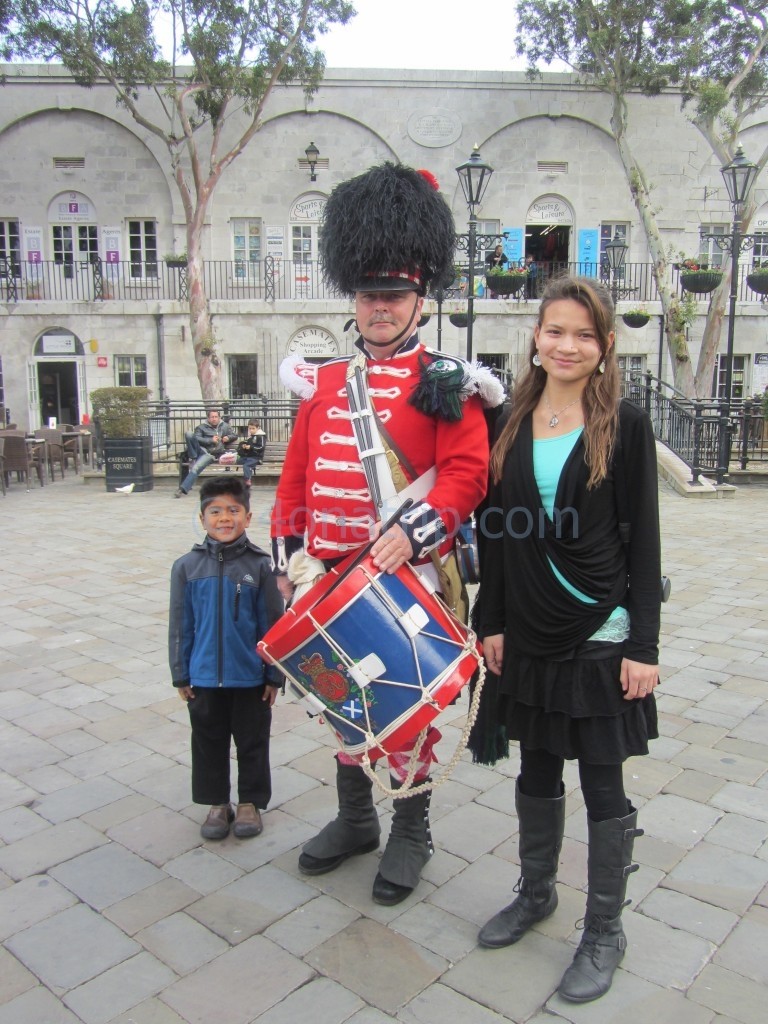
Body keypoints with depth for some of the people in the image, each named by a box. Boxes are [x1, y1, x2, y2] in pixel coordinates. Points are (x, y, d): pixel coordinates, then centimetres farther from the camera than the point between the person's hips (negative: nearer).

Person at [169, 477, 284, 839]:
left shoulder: (259, 565, -9)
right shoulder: (187, 566, -3)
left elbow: (272, 623, -4)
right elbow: (180, 625, 3)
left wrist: (274, 674, -3)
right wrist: (180, 674, 4)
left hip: (251, 677, -2)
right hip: (204, 678, 2)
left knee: (252, 742, 13)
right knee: (208, 742, 16)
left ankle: (251, 802, 31)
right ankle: (217, 803, 34)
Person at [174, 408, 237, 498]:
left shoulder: (225, 426, 19)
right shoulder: (202, 427, 9)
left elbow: (235, 435, 30)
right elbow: (196, 438, -5)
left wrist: (228, 437, 8)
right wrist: (210, 440, -12)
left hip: (212, 454, -1)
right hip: (202, 449, 1)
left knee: (195, 468, -28)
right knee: (188, 434, -26)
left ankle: (183, 489, -30)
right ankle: (194, 458, -17)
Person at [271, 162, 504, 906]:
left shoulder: (445, 383, -5)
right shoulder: (323, 384, 9)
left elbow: (466, 473, -14)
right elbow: (295, 478, 10)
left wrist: (412, 534, -27)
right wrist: (288, 557, 5)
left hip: (409, 577, -5)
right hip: (331, 578, 5)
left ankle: (411, 832, 30)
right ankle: (354, 819, 38)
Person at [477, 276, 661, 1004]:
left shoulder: (625, 426, -6)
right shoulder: (512, 425, 4)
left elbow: (644, 540, -6)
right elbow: (497, 531, 6)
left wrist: (643, 646, -9)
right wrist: (492, 623, 5)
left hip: (601, 637, -3)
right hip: (530, 636, 4)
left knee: (602, 785, 9)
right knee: (536, 771, 19)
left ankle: (604, 932, 30)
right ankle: (535, 894, 42)